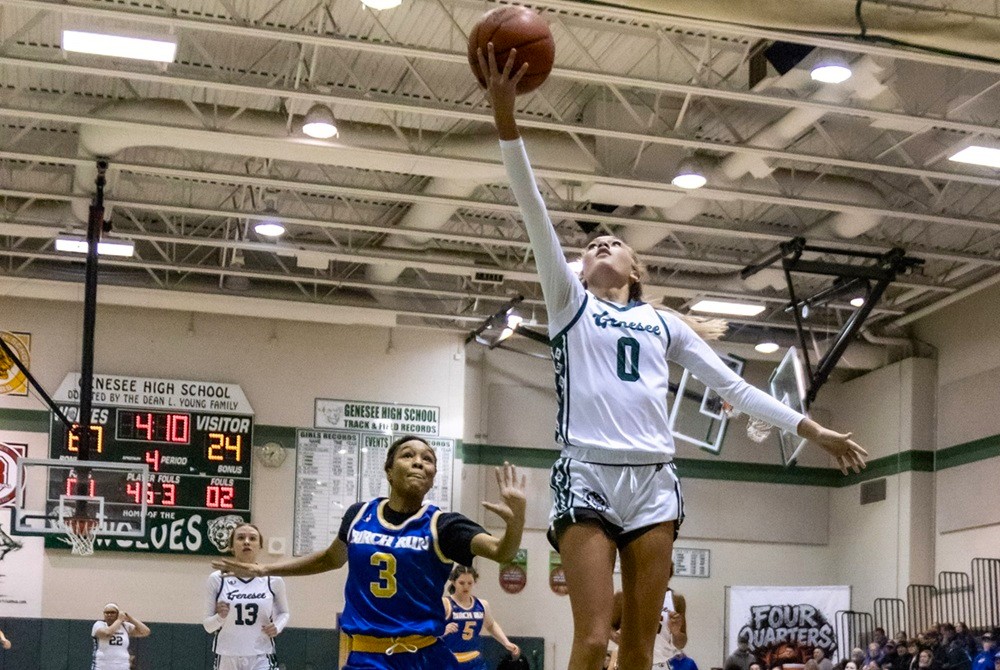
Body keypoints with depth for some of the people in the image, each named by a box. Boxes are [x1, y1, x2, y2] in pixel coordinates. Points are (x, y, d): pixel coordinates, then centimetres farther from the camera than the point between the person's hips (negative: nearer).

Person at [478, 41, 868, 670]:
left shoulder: (664, 322, 20)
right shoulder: (569, 301, 13)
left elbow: (732, 385, 20)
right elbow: (536, 214, 1)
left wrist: (813, 429, 14)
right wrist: (505, 118, -10)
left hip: (654, 480, 3)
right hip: (587, 476, -3)